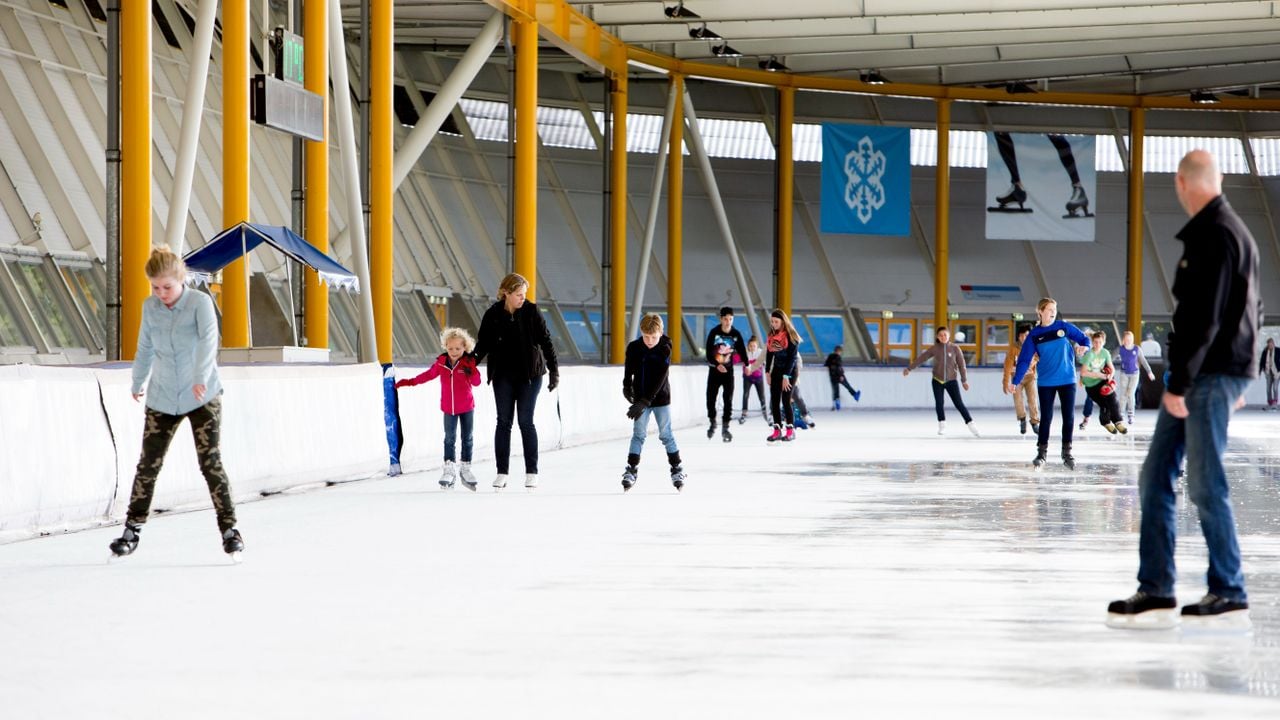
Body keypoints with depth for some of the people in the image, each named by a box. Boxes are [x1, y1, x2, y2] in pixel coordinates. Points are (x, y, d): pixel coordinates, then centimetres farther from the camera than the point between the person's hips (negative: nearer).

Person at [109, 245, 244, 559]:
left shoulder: (200, 303, -13)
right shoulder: (150, 307, 1)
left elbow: (208, 341, -28)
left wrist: (201, 378, -44)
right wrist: (139, 383, 28)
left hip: (203, 398, -4)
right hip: (162, 400, 4)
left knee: (211, 463, -8)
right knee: (148, 464, 2)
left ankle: (229, 530, 1)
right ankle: (133, 528, 14)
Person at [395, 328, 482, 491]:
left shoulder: (468, 363, -11)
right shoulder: (441, 362, -6)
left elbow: (476, 382, -17)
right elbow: (429, 374, 8)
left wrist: (471, 369, -35)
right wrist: (410, 382, 9)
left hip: (467, 407, -1)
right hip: (449, 408, 1)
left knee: (467, 439, 7)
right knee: (449, 439, -1)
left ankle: (466, 468, 18)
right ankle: (449, 468, 3)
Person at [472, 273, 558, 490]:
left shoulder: (531, 312, -5)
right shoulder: (493, 315, -3)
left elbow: (545, 341, -3)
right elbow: (483, 344, 4)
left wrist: (553, 370, -8)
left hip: (529, 375, -1)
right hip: (503, 376, 1)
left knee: (526, 422, -2)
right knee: (503, 422, 3)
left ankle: (531, 472, 6)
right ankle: (502, 472, 9)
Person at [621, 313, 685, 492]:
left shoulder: (665, 350, -16)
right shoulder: (633, 348, -6)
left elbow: (659, 380, -21)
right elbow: (629, 370, 11)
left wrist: (645, 402, -26)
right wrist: (627, 386, -3)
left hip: (660, 398, -2)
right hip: (641, 399, 2)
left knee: (666, 435, 3)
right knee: (638, 435, 0)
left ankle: (677, 469, 12)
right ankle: (631, 470, 1)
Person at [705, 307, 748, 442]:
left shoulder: (736, 334, -4)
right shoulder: (714, 332, -10)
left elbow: (742, 350, 0)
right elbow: (709, 352, -13)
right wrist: (717, 365, -25)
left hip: (728, 370, 1)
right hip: (714, 369, -1)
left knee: (728, 399, -5)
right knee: (711, 398, 2)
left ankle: (725, 428, 1)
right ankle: (712, 424, 24)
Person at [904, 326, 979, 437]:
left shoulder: (955, 348, -5)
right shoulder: (934, 349, -2)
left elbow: (961, 364, -1)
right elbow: (921, 358, 3)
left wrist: (964, 380, -1)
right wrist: (909, 368, 4)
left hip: (951, 380, -2)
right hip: (937, 380, 2)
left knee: (959, 403, -6)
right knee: (939, 403, -3)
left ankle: (970, 423, 0)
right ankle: (942, 426, 9)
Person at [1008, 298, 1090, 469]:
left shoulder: (1064, 327, 0)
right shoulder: (1034, 335, -1)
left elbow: (1083, 338, 6)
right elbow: (1024, 360, -2)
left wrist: (1084, 346, -19)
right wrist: (1015, 382, -9)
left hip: (1067, 379, 0)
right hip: (1046, 382, 0)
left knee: (1068, 417, 2)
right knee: (1046, 418, 2)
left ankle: (1067, 452, 14)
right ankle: (1042, 453, 10)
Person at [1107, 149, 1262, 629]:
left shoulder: (1216, 235, -15)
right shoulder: (1230, 230, 16)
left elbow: (1204, 318, -20)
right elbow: (1251, 308, 22)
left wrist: (1179, 382, -19)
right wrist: (1241, 375, 26)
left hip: (1211, 376, -10)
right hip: (1201, 376, 10)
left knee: (1205, 485, -6)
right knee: (1155, 480, 8)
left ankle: (1230, 597, 2)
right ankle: (1155, 593, 10)